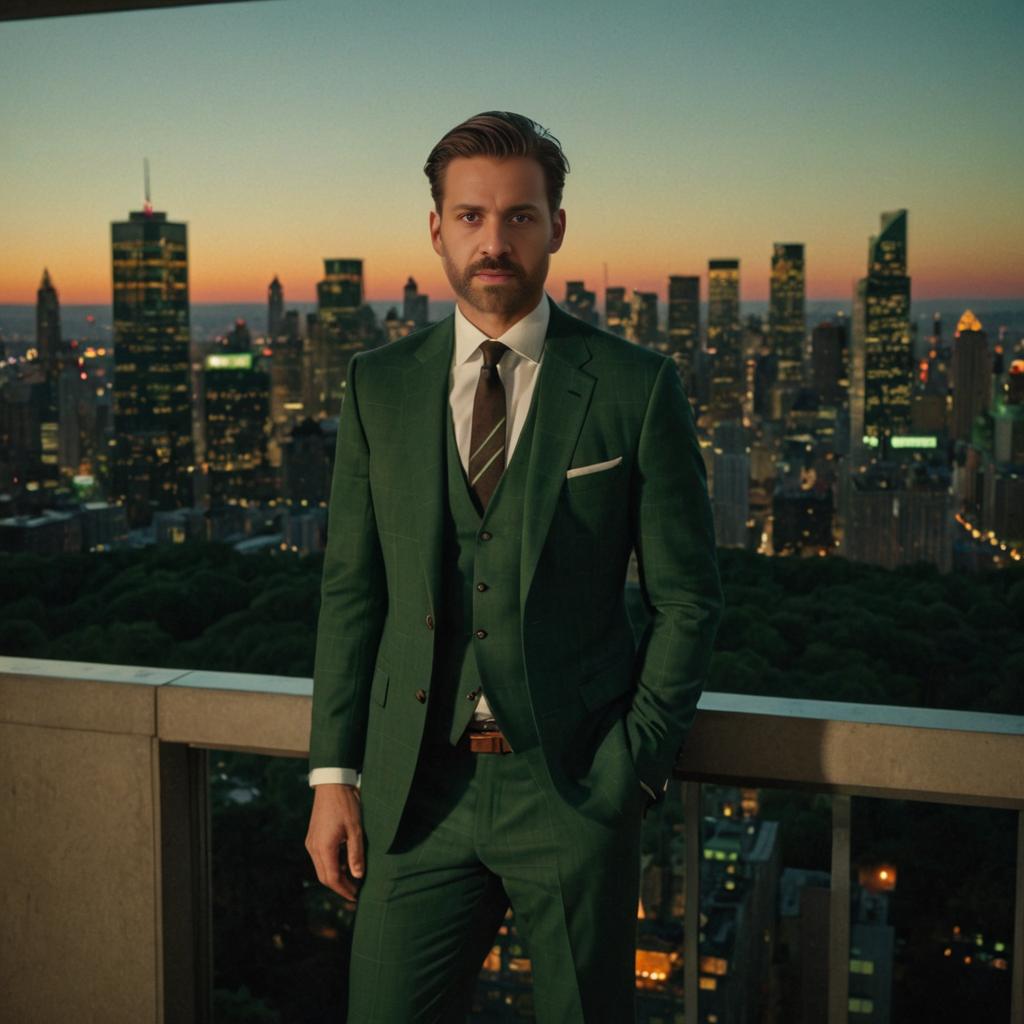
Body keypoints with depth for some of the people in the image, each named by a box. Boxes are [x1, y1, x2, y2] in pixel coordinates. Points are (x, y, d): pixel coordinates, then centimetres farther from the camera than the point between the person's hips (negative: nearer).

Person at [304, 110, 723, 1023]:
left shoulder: (637, 387, -3)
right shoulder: (378, 386, 5)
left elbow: (688, 596, 0)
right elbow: (351, 589, 7)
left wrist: (635, 769, -5)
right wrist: (335, 774, 2)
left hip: (577, 789, -2)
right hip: (417, 790, 2)